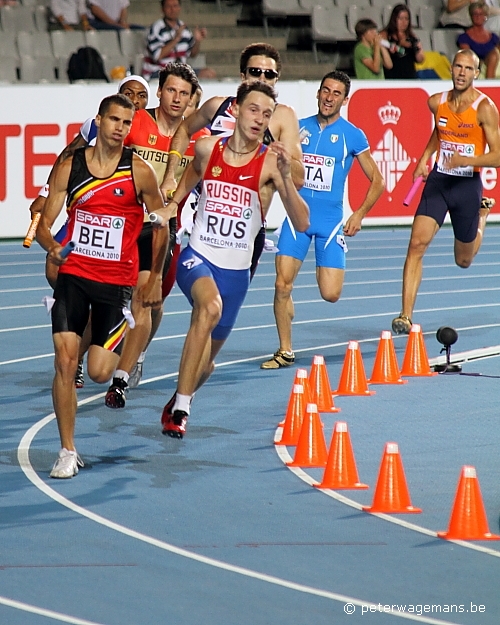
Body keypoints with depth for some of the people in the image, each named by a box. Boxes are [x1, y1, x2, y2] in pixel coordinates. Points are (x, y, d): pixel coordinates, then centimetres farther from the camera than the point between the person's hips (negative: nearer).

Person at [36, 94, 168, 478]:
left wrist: (156, 279, 10)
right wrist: (52, 247, -20)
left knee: (99, 372, -5)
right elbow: (45, 222, 3)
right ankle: (68, 452, -1)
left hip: (117, 281, -1)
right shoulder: (69, 168, 0)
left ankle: (116, 356, 34)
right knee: (65, 363, -10)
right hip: (73, 276, 1)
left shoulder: (139, 172, -5)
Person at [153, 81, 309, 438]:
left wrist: (286, 177, -30)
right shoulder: (207, 149, -1)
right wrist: (167, 208, 6)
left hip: (236, 270, 1)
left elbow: (302, 223, -18)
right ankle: (180, 408, -28)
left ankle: (178, 404, 47)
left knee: (206, 358, 13)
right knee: (210, 306, -34)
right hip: (197, 256, -1)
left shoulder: (271, 162, -9)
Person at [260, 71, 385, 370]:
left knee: (330, 294, -6)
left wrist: (359, 215, -4)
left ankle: (328, 270, 32)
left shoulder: (352, 135, -1)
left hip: (331, 220, -2)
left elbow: (377, 181, 4)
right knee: (283, 285, -10)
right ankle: (285, 351, 3)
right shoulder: (299, 128, 6)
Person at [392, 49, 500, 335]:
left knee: (464, 260, 15)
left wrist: (466, 160, -30)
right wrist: (424, 158, 12)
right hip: (438, 181, 3)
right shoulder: (437, 103, 1)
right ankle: (406, 315, -17)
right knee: (417, 242, -18)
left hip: (468, 185, -3)